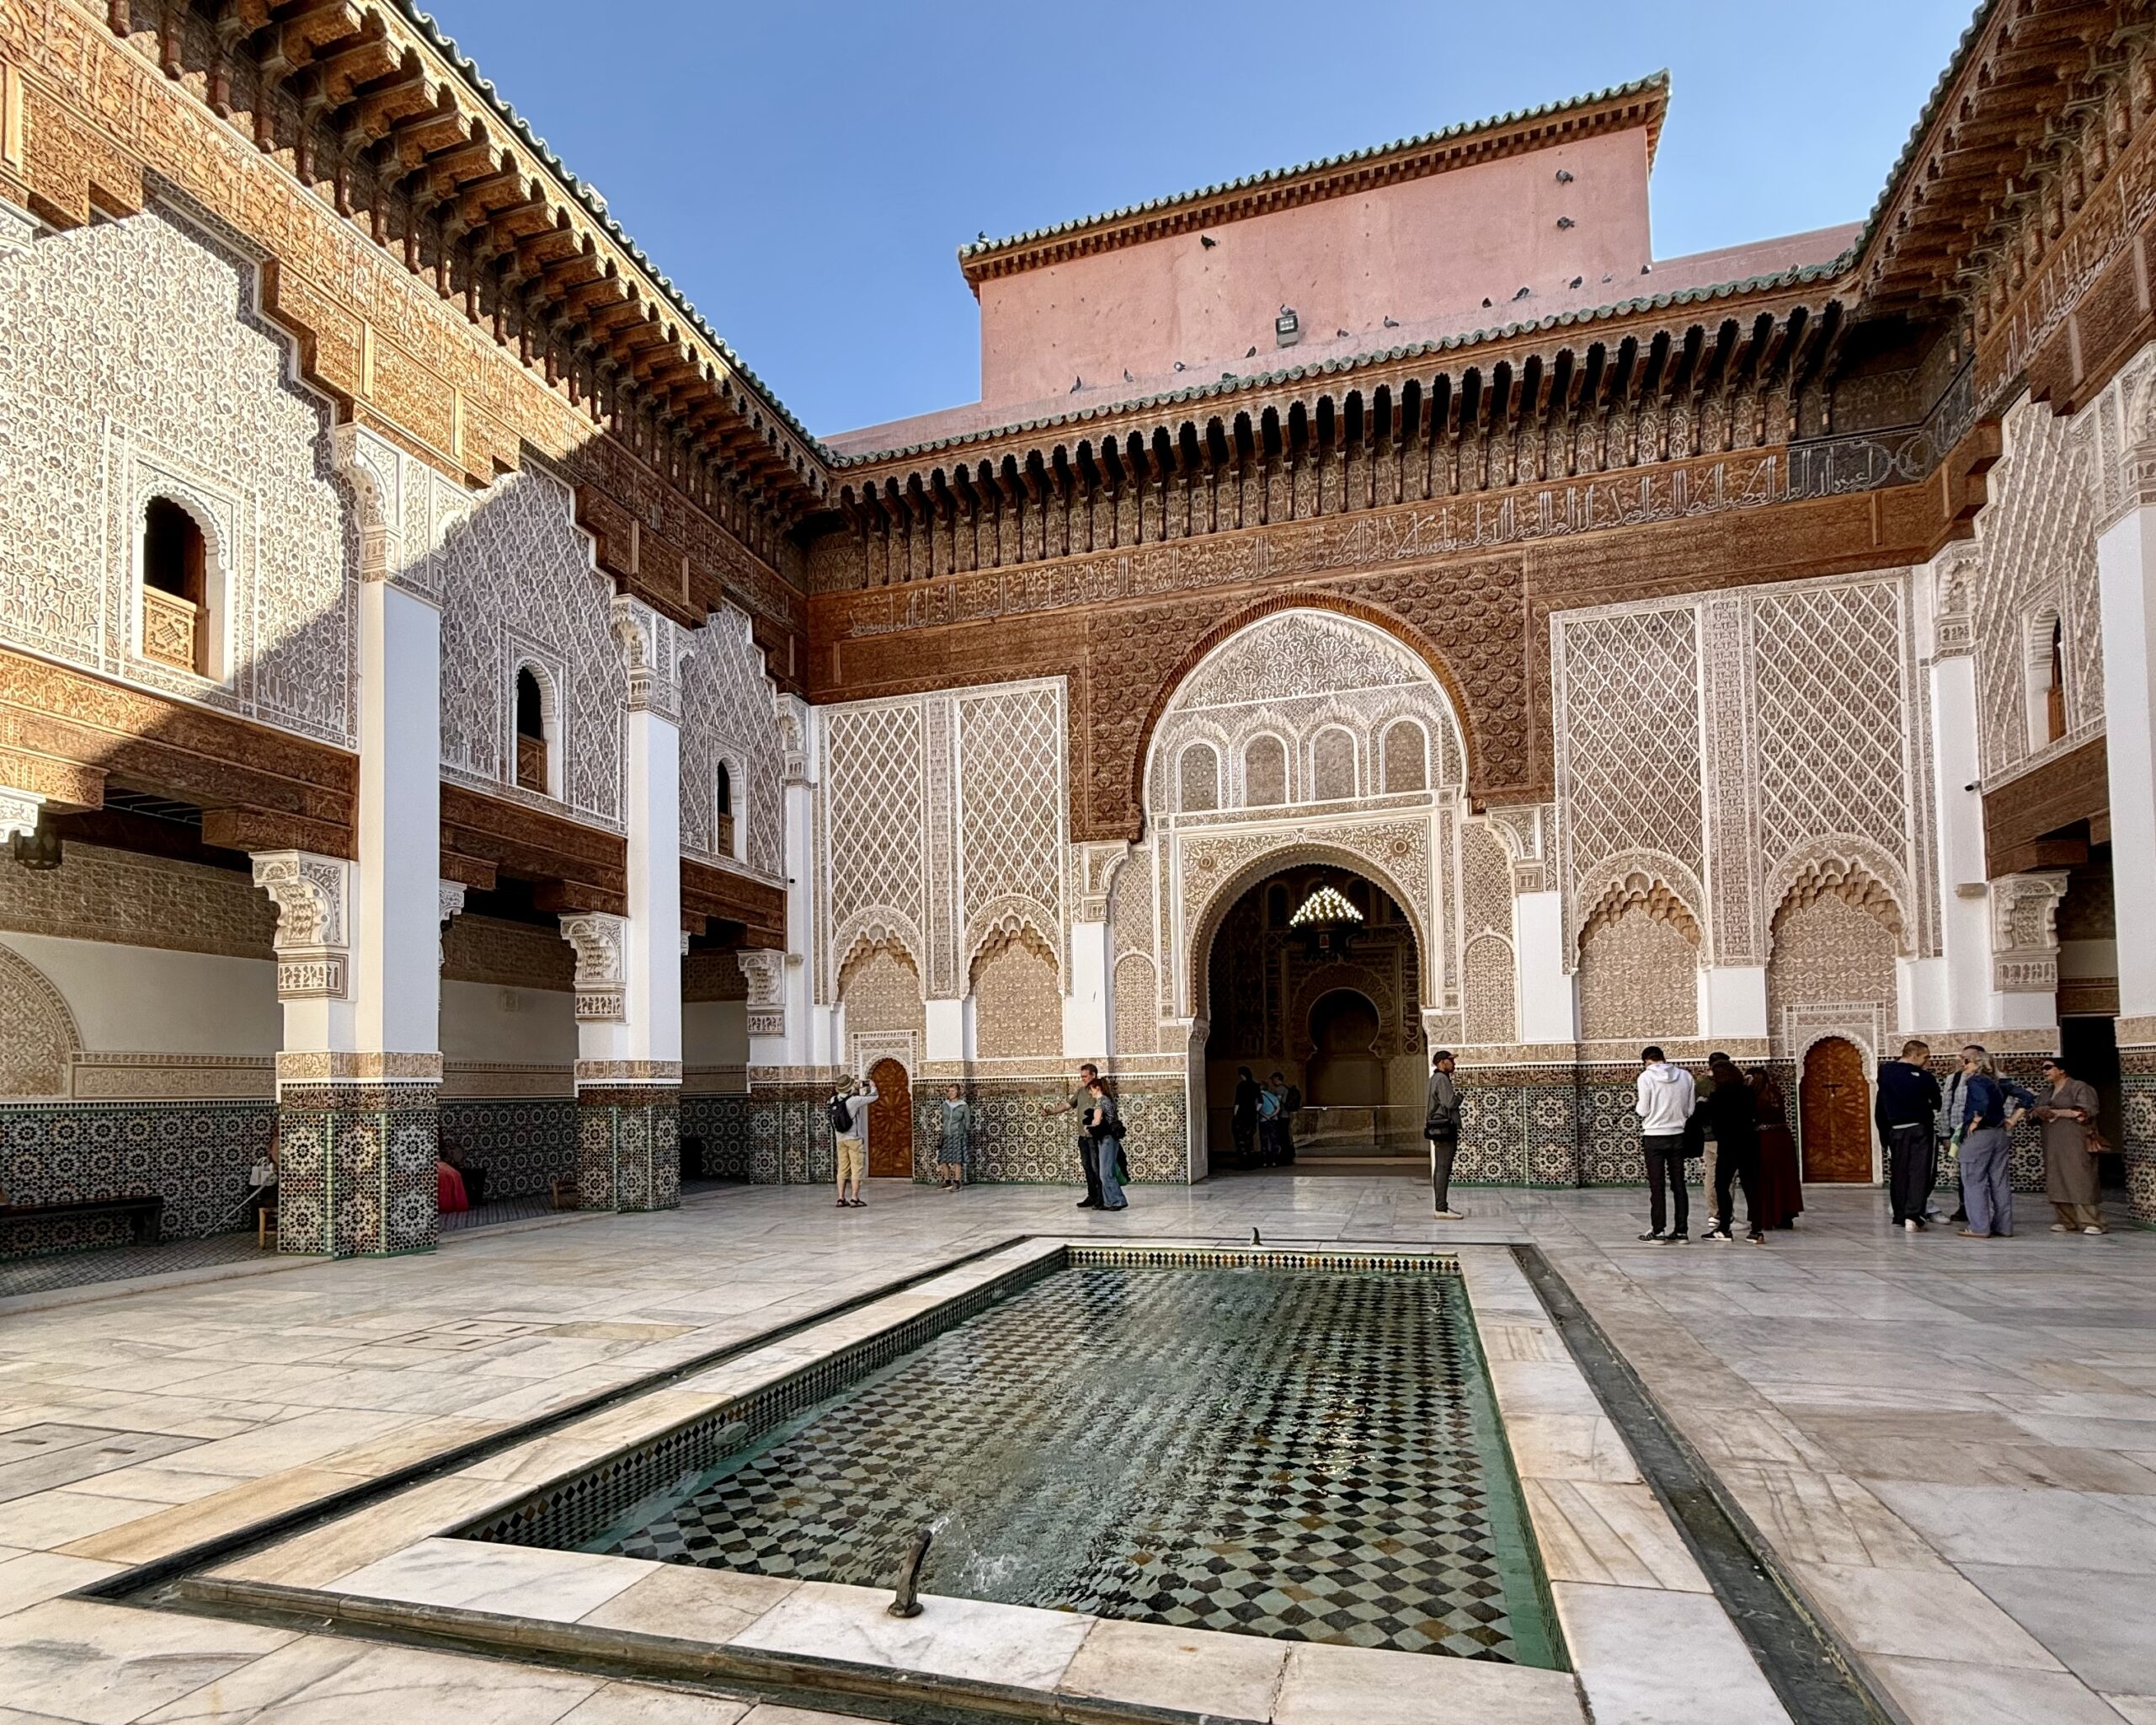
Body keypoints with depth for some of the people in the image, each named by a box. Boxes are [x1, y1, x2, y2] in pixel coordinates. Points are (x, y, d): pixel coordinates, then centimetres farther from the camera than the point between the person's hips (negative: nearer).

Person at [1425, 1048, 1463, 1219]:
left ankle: (1441, 1205, 18)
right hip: (1445, 1128, -11)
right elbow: (1450, 1102, -23)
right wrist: (1459, 1095, -2)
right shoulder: (1442, 1079, -13)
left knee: (1440, 1169, 13)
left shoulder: (1435, 1079, 19)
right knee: (1443, 1169, -11)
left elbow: (1428, 1103, 24)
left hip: (1438, 1129, 11)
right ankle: (1442, 1209, -13)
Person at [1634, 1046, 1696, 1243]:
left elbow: (1643, 1110, -9)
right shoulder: (1685, 1075, 2)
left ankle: (1658, 1231, 3)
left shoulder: (1646, 1077, -9)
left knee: (1657, 1186, 2)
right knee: (1679, 1184, 9)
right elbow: (1690, 1110, 4)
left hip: (1654, 1136, -3)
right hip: (1679, 1135, 4)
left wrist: (1635, 1102, 11)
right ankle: (1682, 1231, 11)